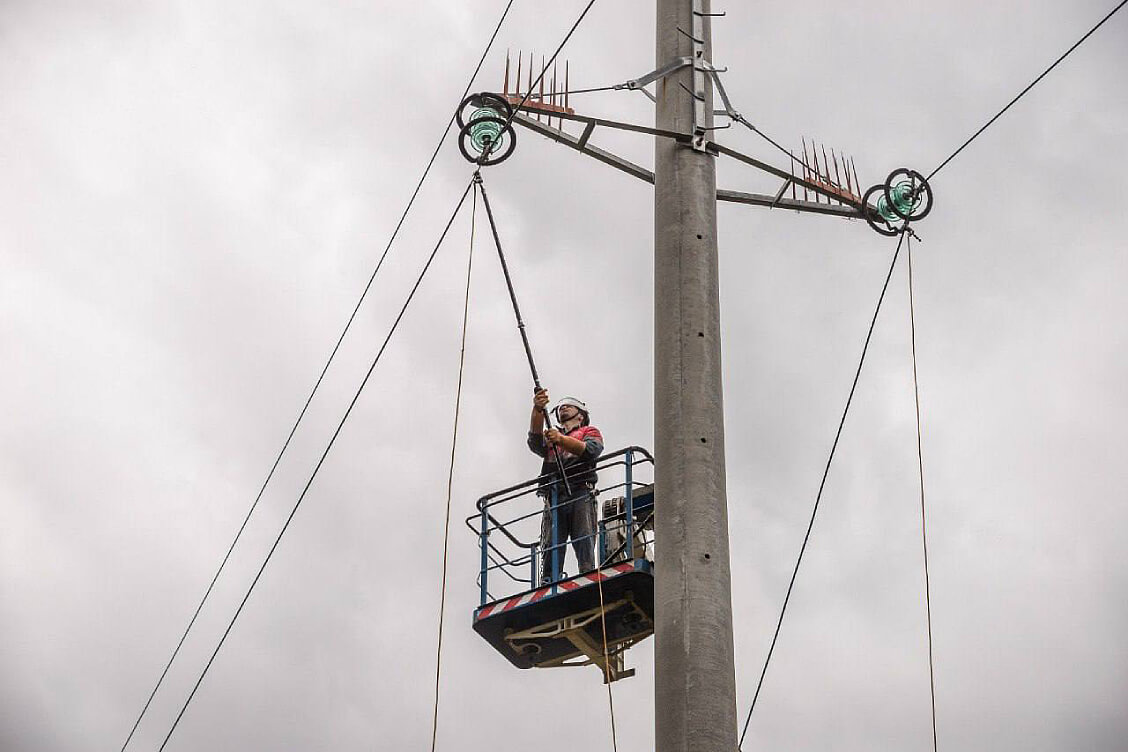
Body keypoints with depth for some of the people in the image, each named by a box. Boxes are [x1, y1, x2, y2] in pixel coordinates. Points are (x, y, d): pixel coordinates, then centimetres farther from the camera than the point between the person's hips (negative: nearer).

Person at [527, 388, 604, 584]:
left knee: (585, 544, -16)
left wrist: (561, 439, -16)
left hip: (580, 495, -2)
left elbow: (591, 449, -1)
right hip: (554, 498, 2)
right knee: (550, 549, -11)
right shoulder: (551, 437, 33)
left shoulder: (590, 432, 24)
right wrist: (537, 410, -9)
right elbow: (535, 441, 8)